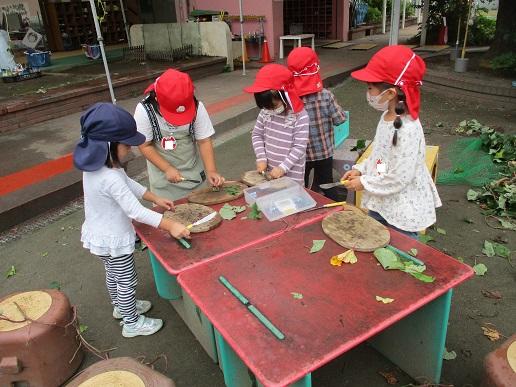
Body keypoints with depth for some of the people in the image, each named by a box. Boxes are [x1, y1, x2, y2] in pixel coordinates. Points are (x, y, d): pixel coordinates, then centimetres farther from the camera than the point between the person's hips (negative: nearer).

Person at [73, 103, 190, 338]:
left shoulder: (96, 166, -4)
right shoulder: (110, 179, -35)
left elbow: (129, 183, 7)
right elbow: (136, 211, -34)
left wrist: (156, 199, 9)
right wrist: (170, 225, -30)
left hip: (98, 235, 9)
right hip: (113, 241, -9)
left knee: (113, 274, 29)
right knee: (127, 281, 11)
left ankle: (120, 307, 53)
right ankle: (132, 323, 31)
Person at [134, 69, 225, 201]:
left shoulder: (197, 107, -18)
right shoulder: (144, 110, -20)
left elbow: (204, 141, -11)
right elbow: (145, 146, -12)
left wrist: (211, 171, -21)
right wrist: (167, 169, -19)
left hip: (194, 173, 1)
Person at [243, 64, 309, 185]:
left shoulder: (300, 117, -17)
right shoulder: (265, 112, -2)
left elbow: (299, 147, -17)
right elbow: (257, 135, 7)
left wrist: (283, 168, -21)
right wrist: (261, 158, -5)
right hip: (269, 172, 5)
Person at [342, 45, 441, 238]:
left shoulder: (407, 130, -29)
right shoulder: (387, 117, -2)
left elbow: (399, 179, -27)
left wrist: (364, 183, -17)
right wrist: (360, 169, 1)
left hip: (402, 213, -8)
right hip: (381, 204, 9)